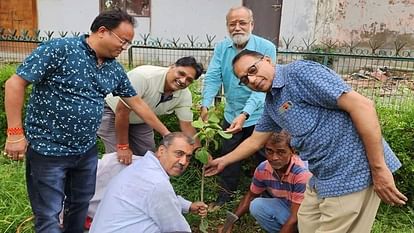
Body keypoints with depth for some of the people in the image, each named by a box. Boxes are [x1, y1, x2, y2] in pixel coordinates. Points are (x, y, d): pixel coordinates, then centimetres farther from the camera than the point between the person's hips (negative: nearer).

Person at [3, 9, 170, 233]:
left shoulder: (114, 69, 4)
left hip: (87, 150, 7)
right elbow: (15, 83, -15)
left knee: (82, 207, 21)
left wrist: (166, 134, 15)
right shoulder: (59, 49, -16)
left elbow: (137, 103, 12)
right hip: (48, 150, -6)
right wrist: (15, 133, -18)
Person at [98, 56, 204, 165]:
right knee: (118, 157, -15)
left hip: (140, 119, 6)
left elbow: (186, 126, -11)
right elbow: (122, 111, -33)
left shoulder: (185, 95, -18)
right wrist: (123, 147, -28)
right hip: (113, 111, -5)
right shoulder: (144, 76, -37)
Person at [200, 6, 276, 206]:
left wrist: (244, 114, -37)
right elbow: (212, 78, -11)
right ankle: (225, 195, 36)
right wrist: (205, 106, -27)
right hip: (231, 114, 4)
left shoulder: (266, 48, -17)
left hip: (258, 116, -4)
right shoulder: (221, 48, -3)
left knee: (265, 159, 12)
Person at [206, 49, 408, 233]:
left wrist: (379, 168, -20)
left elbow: (362, 106, -21)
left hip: (353, 172, -9)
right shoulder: (271, 103, 12)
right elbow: (255, 141, 27)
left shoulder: (300, 72, -15)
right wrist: (224, 161, 33)